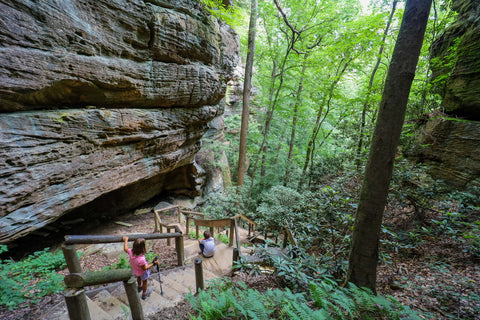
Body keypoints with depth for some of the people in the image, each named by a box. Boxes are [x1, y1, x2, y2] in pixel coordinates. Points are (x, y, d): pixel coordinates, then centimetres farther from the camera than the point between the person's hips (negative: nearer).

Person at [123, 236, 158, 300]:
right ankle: (144, 293, 50)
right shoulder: (141, 259, -47)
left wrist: (125, 240, 3)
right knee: (145, 281, 25)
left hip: (135, 270, 6)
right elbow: (144, 268, -31)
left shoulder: (131, 252, -32)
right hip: (143, 272, -6)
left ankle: (139, 287, 67)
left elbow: (125, 249, -8)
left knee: (139, 278, 37)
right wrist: (153, 263, -27)